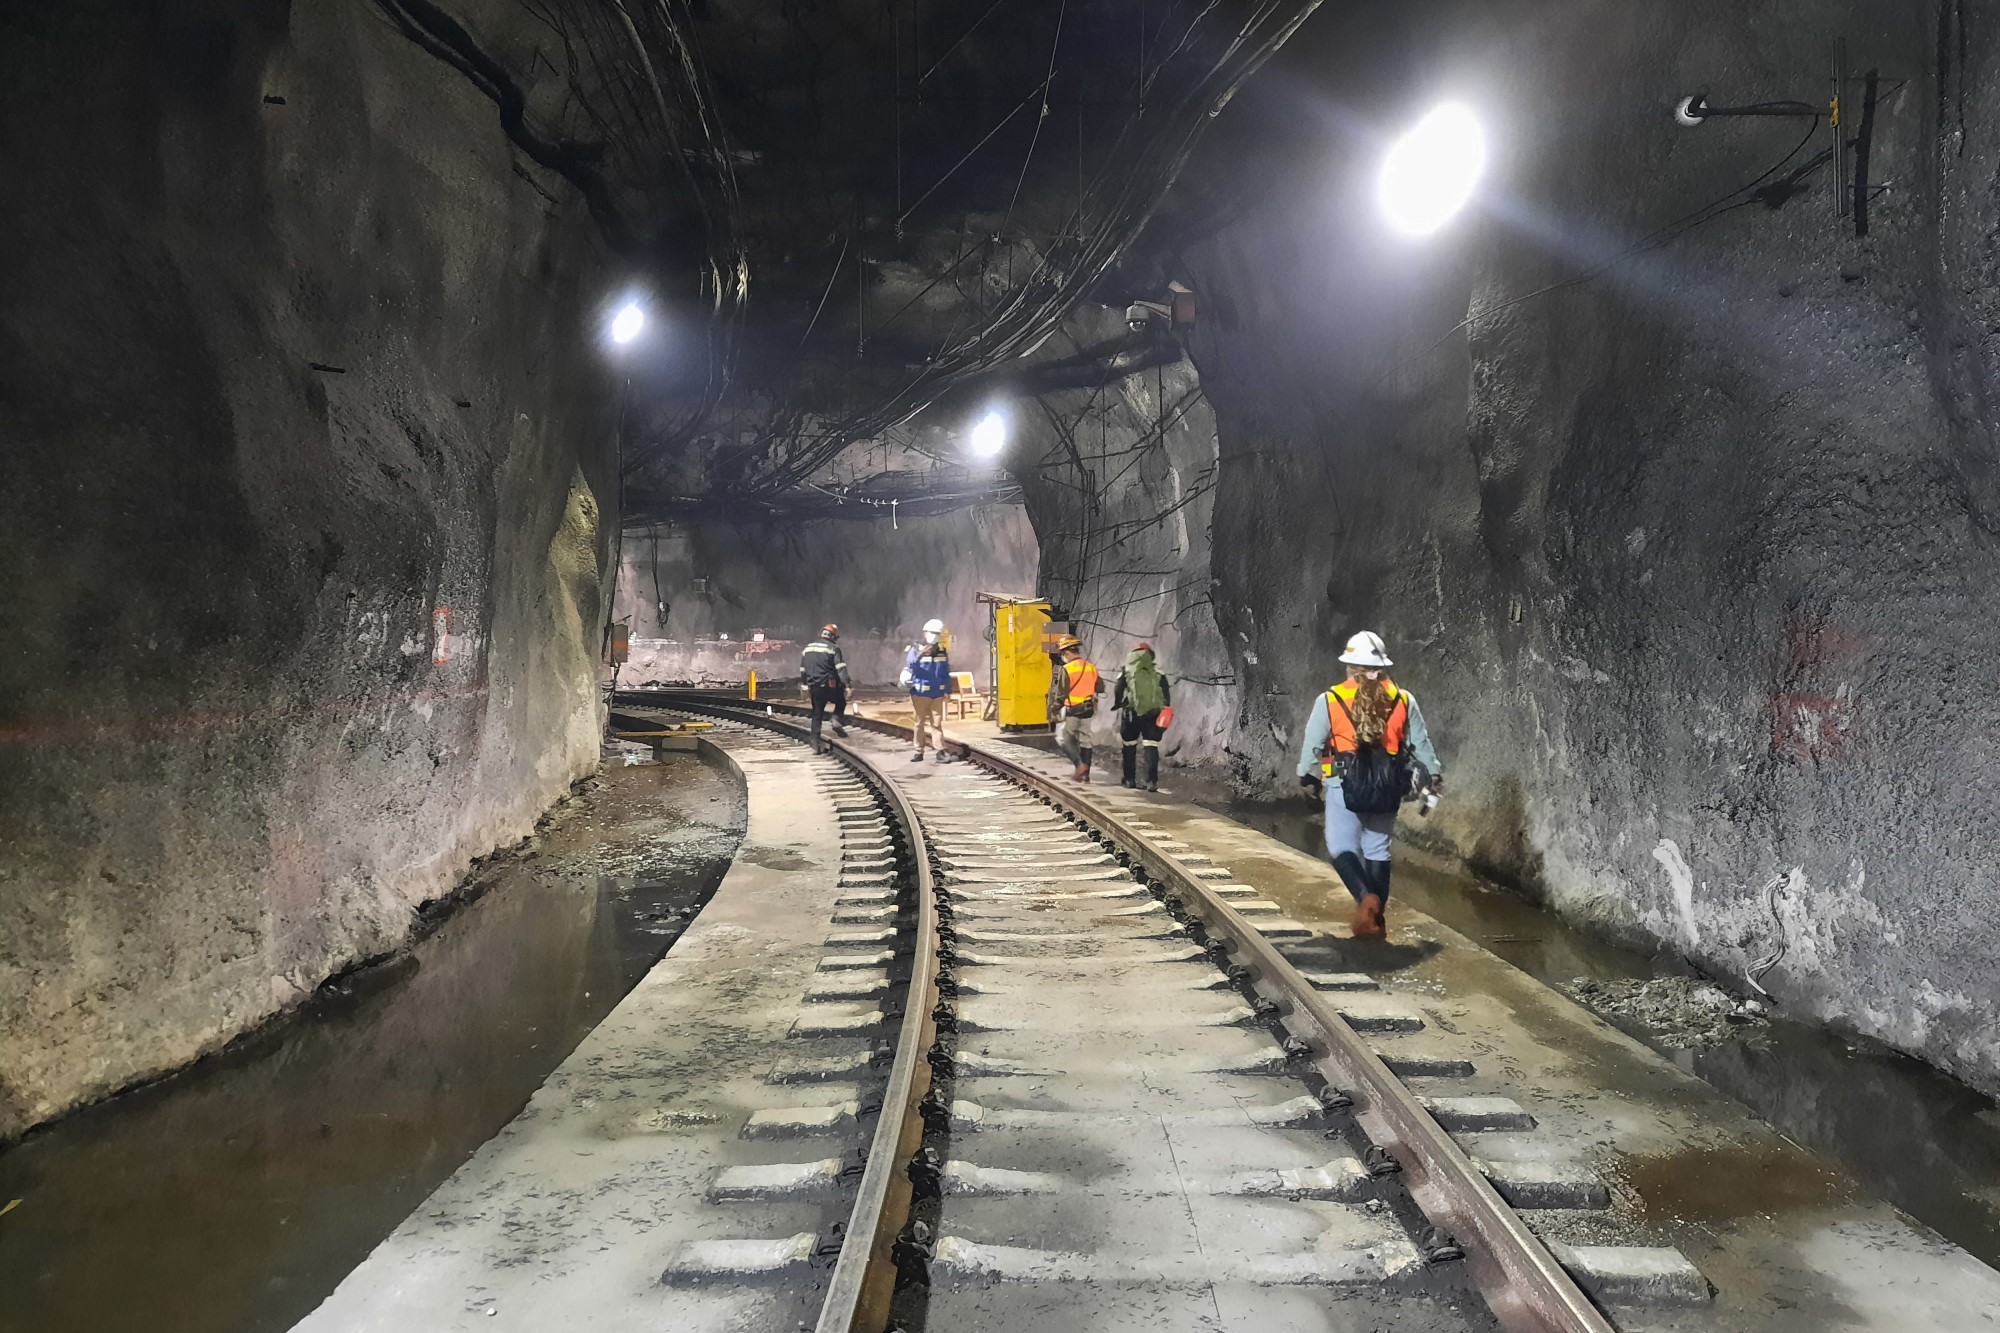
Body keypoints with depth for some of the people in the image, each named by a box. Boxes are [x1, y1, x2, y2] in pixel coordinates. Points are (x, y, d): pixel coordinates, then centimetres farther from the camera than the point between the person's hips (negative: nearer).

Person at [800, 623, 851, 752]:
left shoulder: (808, 648, 13)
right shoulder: (833, 648, -6)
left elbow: (802, 670, 17)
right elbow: (841, 668, -15)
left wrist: (804, 687, 22)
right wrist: (846, 685, -20)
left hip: (814, 687, 5)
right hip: (830, 686, -5)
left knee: (817, 714, 12)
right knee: (841, 702, 20)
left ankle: (816, 741, 10)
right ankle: (837, 720, -6)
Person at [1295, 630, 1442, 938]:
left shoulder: (1330, 701, -5)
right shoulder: (1403, 700, 3)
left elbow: (1312, 744, 1)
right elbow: (1421, 743, 10)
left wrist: (1308, 777, 17)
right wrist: (1433, 775, 24)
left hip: (1345, 785, -3)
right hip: (1387, 786, 4)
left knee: (1342, 847, 4)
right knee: (1377, 849, 14)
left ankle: (1365, 897, -20)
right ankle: (1375, 915, 15)